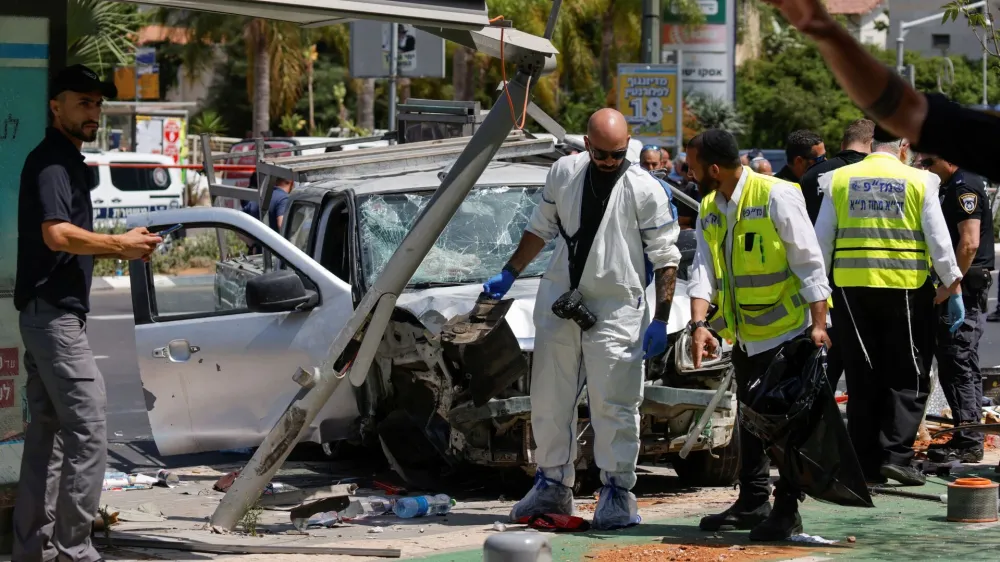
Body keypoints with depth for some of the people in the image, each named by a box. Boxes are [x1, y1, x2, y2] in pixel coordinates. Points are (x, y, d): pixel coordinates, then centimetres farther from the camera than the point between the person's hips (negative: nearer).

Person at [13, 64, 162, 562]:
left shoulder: (68, 162, 20)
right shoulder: (50, 162, -12)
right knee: (87, 430, -12)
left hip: (46, 314, 11)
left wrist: (118, 246, 10)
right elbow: (57, 235, -24)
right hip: (53, 312, -11)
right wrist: (119, 245, -14)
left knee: (47, 433, 12)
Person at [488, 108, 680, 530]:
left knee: (613, 403, -5)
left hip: (616, 309, -5)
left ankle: (617, 492, 4)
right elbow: (540, 228, 19)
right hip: (558, 302, 5)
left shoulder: (645, 190, -8)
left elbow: (666, 259, -5)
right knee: (550, 399, 9)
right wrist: (509, 275, 17)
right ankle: (553, 486, 20)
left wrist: (660, 321, -9)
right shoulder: (564, 173, 5)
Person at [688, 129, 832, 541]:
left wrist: (818, 323, -19)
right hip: (744, 335, 8)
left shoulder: (776, 197, -17)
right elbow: (703, 269, -3)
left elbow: (809, 263, -16)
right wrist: (699, 324, -17)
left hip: (786, 329, -8)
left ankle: (787, 511, 1)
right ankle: (753, 503, 25)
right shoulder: (709, 209, 5)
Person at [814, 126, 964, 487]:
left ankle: (866, 464, 9)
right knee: (908, 378, 7)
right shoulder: (918, 181, -1)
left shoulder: (839, 180, 5)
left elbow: (822, 239, 6)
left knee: (862, 379, 8)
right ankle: (896, 454, -5)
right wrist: (953, 284, 5)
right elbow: (938, 239, -2)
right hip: (905, 288, -2)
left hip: (851, 287, 2)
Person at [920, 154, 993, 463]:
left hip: (965, 288, -11)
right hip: (962, 289, 11)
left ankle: (969, 443, -9)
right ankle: (968, 439, 18)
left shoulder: (964, 188, -13)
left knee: (958, 365, -10)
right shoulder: (952, 188, 18)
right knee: (963, 366, 13)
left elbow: (969, 243, -22)